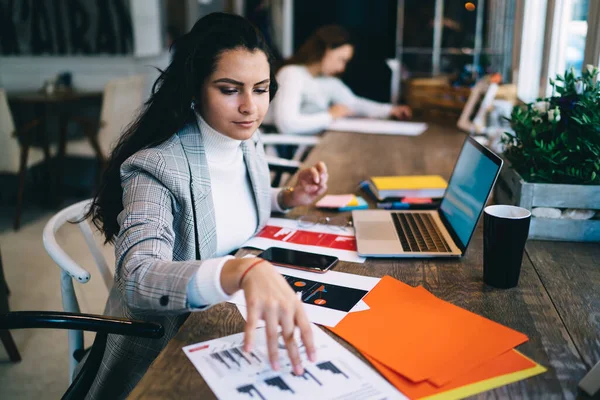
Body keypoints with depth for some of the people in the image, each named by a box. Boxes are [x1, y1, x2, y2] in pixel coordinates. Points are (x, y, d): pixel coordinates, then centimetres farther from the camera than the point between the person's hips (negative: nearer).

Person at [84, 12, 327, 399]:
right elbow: (137, 279, -38)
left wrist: (289, 198, 0)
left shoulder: (250, 144, -1)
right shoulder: (156, 167, -23)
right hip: (164, 351, -6)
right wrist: (244, 270, -55)